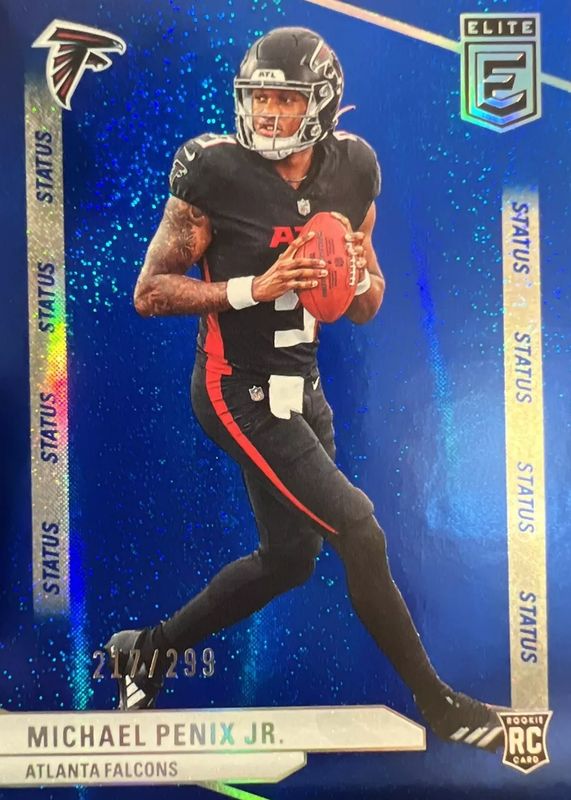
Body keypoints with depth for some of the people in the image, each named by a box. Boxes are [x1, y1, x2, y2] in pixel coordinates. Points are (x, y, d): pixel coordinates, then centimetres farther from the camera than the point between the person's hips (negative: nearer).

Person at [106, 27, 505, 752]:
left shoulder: (352, 172, 3)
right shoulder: (217, 172, -13)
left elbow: (366, 310, 8)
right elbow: (149, 293, -12)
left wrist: (360, 272, -15)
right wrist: (255, 287, -23)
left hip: (300, 386, 8)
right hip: (238, 391, -7)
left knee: (288, 558, 15)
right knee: (358, 533, -8)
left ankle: (152, 648, 35)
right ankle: (436, 703, 17)